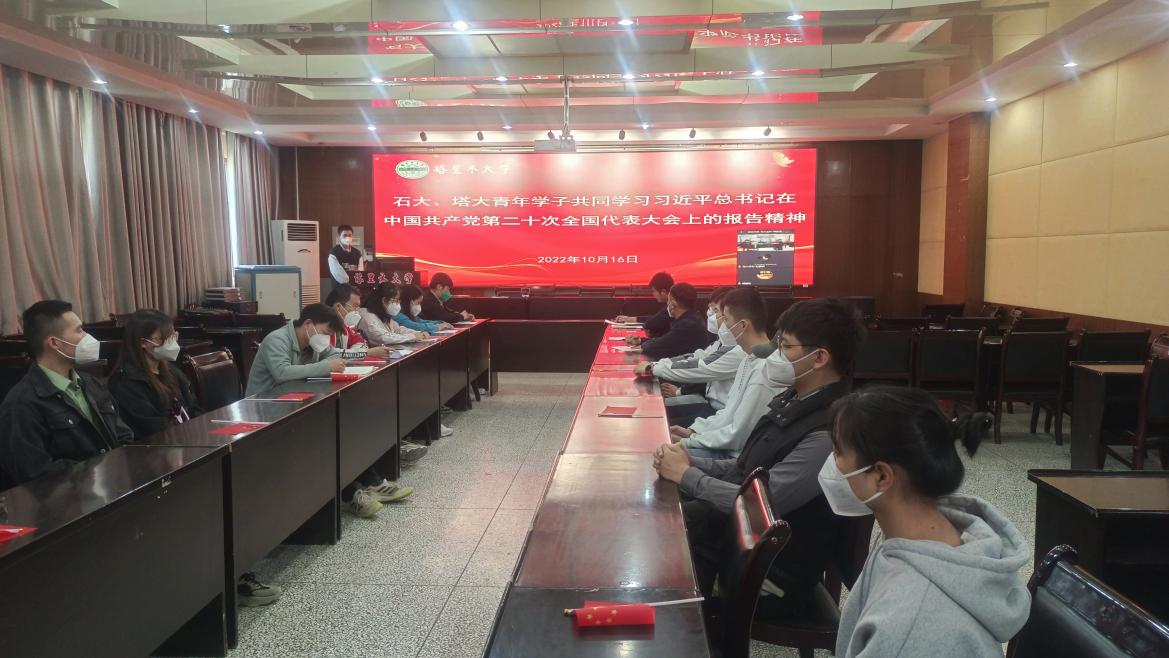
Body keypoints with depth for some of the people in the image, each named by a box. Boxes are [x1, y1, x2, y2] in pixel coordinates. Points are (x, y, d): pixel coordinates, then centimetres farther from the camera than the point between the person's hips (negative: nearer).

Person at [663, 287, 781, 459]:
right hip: (726, 444, 9)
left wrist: (688, 442, -13)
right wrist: (692, 430, 5)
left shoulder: (765, 370, -24)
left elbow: (738, 435, -22)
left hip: (738, 457, -9)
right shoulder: (750, 357, 7)